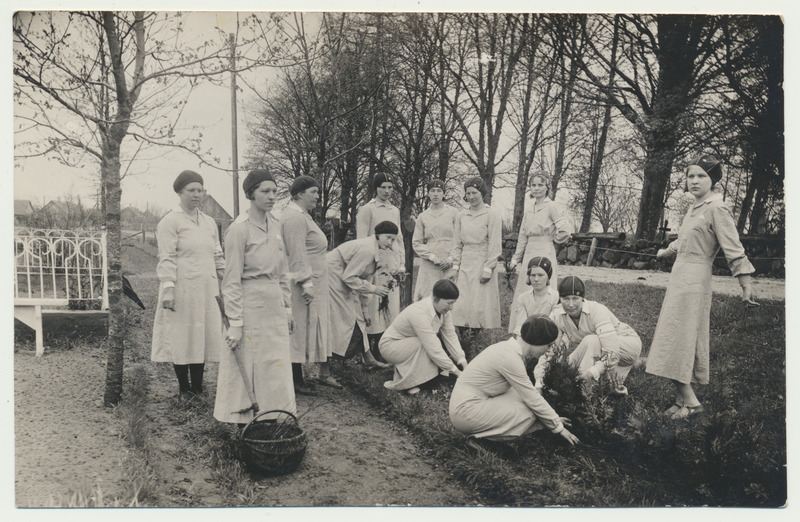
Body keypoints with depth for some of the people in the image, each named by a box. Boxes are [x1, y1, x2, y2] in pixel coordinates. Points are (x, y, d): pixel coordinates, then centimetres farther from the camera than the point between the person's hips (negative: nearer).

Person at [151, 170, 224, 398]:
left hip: (206, 289, 6)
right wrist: (167, 289, -17)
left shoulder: (209, 223, 16)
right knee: (181, 337, 0)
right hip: (182, 289, -6)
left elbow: (218, 257, 19)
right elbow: (166, 258, -10)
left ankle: (198, 387, 17)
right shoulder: (170, 221, -3)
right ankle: (184, 389, 12)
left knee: (203, 336, 7)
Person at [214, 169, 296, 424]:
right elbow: (232, 281, -12)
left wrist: (287, 307, 14)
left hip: (274, 303, 7)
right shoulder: (239, 229, -12)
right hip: (250, 304, -7)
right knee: (249, 366, 3)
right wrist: (235, 322, -15)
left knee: (277, 365, 12)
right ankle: (247, 422, 17)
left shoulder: (275, 225, 9)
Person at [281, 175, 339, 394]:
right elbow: (298, 254, -23)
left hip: (314, 282, 11)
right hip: (302, 284, -11)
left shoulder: (302, 215, 18)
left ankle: (324, 373, 20)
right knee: (300, 327, -3)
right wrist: (306, 282, -25)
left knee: (316, 326, 13)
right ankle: (297, 381, 6)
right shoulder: (295, 217, -16)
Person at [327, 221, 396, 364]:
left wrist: (364, 310, 12)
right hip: (332, 275, -10)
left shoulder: (374, 248, 7)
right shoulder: (367, 250, -24)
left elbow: (364, 276, 11)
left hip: (341, 276, 10)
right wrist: (373, 289, -17)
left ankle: (368, 358, 17)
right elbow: (348, 277, -23)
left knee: (357, 315, 10)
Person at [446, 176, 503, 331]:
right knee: (460, 306, 1)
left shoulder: (492, 214, -2)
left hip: (482, 264, -4)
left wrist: (488, 269, -12)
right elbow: (457, 243, 13)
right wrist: (455, 266, 5)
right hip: (465, 265, 4)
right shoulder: (461, 215, 11)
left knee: (482, 307, -4)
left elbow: (495, 245, -6)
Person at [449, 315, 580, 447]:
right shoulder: (510, 357, -23)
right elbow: (533, 400, -16)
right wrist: (559, 427, -6)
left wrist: (554, 417, 13)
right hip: (466, 410, -10)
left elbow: (530, 391, 14)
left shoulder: (510, 347, 6)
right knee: (529, 412, -13)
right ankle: (480, 441, -6)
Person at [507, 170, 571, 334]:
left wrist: (552, 240, 2)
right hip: (528, 256, 7)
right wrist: (515, 259, 19)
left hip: (545, 255, -7)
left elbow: (566, 231, -15)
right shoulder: (529, 212, 16)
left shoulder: (552, 207, -6)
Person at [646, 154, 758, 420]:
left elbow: (733, 249, -20)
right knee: (683, 339, 12)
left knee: (677, 338, -7)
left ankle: (689, 400, 1)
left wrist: (746, 286, -25)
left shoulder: (717, 209, -13)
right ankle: (684, 398, 20)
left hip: (694, 280, -9)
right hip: (680, 276, 9)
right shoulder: (695, 207, 12)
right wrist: (666, 251, 48)